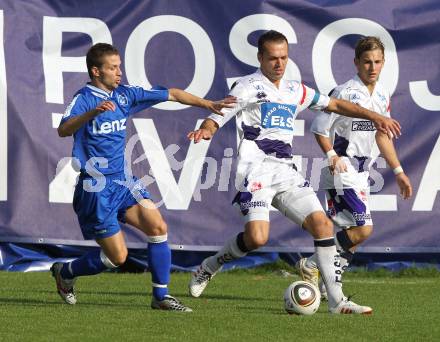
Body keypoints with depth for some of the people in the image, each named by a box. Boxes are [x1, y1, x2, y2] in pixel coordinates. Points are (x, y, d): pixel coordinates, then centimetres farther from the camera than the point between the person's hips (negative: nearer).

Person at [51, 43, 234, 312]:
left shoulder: (124, 95, 6)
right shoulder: (84, 98, -14)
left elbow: (171, 95, 14)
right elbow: (64, 130, -34)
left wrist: (207, 104, 10)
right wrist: (93, 112, -49)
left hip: (121, 181, 7)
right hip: (96, 188, -7)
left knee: (158, 227, -10)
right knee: (118, 256, -5)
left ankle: (161, 296, -1)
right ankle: (65, 272, 20)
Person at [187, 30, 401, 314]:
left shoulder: (296, 91, 18)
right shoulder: (247, 87, 0)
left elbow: (335, 105, 27)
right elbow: (217, 118, -7)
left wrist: (373, 116, 18)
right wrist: (205, 130, -30)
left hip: (287, 172, 6)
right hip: (256, 171, -6)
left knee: (322, 224, -6)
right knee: (256, 237, -23)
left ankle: (337, 300, -2)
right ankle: (208, 268, 5)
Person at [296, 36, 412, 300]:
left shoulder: (382, 95, 10)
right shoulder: (345, 92, -13)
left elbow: (382, 135, 20)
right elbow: (320, 128, -10)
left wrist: (399, 172, 20)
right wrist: (332, 156, -22)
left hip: (362, 173, 8)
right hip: (342, 172, -8)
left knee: (348, 231, 6)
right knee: (363, 228, -17)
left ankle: (325, 283, 15)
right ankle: (311, 266, -6)